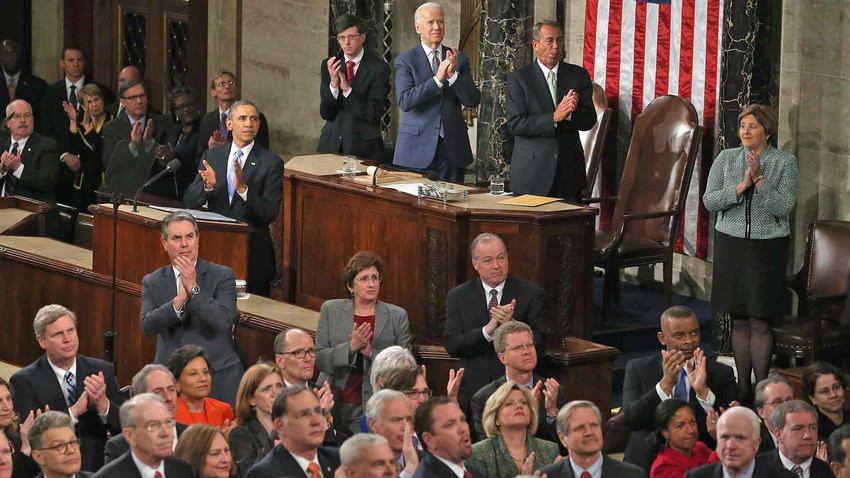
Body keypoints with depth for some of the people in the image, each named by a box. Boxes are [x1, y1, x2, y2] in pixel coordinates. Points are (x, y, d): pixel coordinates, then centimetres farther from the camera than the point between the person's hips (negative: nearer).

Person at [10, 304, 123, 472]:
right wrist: (75, 410, -17)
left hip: (98, 470, 2)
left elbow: (125, 427, 2)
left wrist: (103, 403, -16)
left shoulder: (103, 371, 6)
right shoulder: (24, 381, -1)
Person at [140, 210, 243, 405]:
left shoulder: (222, 276, 2)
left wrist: (193, 289, -18)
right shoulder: (152, 282, 9)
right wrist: (179, 301, -20)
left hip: (218, 377, -1)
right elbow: (147, 325, -6)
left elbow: (225, 321, -12)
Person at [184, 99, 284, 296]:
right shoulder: (212, 156, 7)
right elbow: (190, 202, 2)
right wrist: (208, 185, -18)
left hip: (253, 252, -3)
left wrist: (243, 189, -26)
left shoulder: (271, 163, -5)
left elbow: (270, 214, -13)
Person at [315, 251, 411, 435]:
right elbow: (320, 359, 0)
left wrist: (370, 352, -16)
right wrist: (351, 347, -16)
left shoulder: (397, 316, 5)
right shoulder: (330, 310, 6)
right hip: (332, 406, 1)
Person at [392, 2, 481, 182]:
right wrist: (438, 79, -21)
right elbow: (405, 102, -14)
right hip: (417, 147, -3)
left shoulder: (459, 59, 9)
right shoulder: (405, 61, 0)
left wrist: (453, 75, -15)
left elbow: (473, 101, 0)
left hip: (452, 147, 3)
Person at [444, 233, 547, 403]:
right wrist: (487, 331, -20)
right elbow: (451, 346, -6)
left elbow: (539, 347, -5)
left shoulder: (531, 293, 1)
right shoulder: (458, 296, 5)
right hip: (474, 391, 1)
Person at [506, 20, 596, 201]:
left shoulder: (579, 75, 9)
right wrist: (554, 117, -20)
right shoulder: (518, 78, 0)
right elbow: (515, 125, -10)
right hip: (532, 171, -3)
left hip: (570, 171, 3)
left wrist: (570, 113, -18)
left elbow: (589, 121, 5)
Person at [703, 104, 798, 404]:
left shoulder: (785, 162, -3)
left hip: (768, 247, -2)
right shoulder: (726, 158, 4)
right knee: (739, 320, 6)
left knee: (760, 322, -3)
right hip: (731, 244, 3)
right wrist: (741, 186, -16)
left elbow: (783, 207, -12)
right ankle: (742, 387, 14)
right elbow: (709, 201, -4)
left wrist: (760, 180, -23)